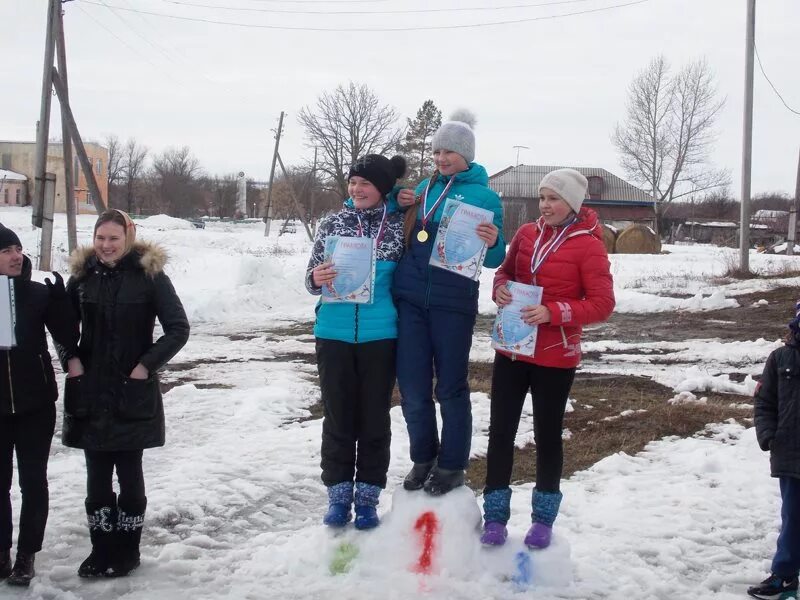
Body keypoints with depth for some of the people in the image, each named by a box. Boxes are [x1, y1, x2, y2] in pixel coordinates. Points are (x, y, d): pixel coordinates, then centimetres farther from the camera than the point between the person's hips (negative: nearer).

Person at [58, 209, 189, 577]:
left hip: (133, 393, -3)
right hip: (90, 392, 3)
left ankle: (126, 551, 17)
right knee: (97, 474, 8)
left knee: (129, 472, 5)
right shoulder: (83, 275, 4)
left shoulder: (149, 274, -7)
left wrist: (147, 364, -13)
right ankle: (101, 549, 18)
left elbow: (178, 329, -7)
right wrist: (70, 358, 0)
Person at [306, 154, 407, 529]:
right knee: (337, 417, 8)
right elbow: (312, 277, 6)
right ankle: (338, 494, 20)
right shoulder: (332, 224, 4)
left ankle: (367, 496, 19)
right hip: (334, 335, 1)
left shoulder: (399, 225, -1)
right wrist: (316, 278, -16)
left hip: (379, 336, -1)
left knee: (374, 418, 7)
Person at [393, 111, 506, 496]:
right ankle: (422, 458, 23)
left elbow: (493, 260, -2)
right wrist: (399, 202, 2)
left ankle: (452, 466, 19)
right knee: (412, 387, 5)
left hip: (453, 303, -4)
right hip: (410, 299, 4)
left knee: (451, 387, 6)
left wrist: (493, 243, -25)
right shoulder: (426, 187, 12)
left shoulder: (484, 196, -1)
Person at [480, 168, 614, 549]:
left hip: (555, 357, -4)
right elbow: (505, 271, 16)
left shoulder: (588, 245, -11)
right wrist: (500, 289, -8)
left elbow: (602, 304, -13)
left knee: (547, 434, 9)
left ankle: (543, 518, 23)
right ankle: (495, 516, 16)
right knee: (501, 430, 5)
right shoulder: (527, 233, 4)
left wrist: (552, 312, -24)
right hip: (512, 349, 4)